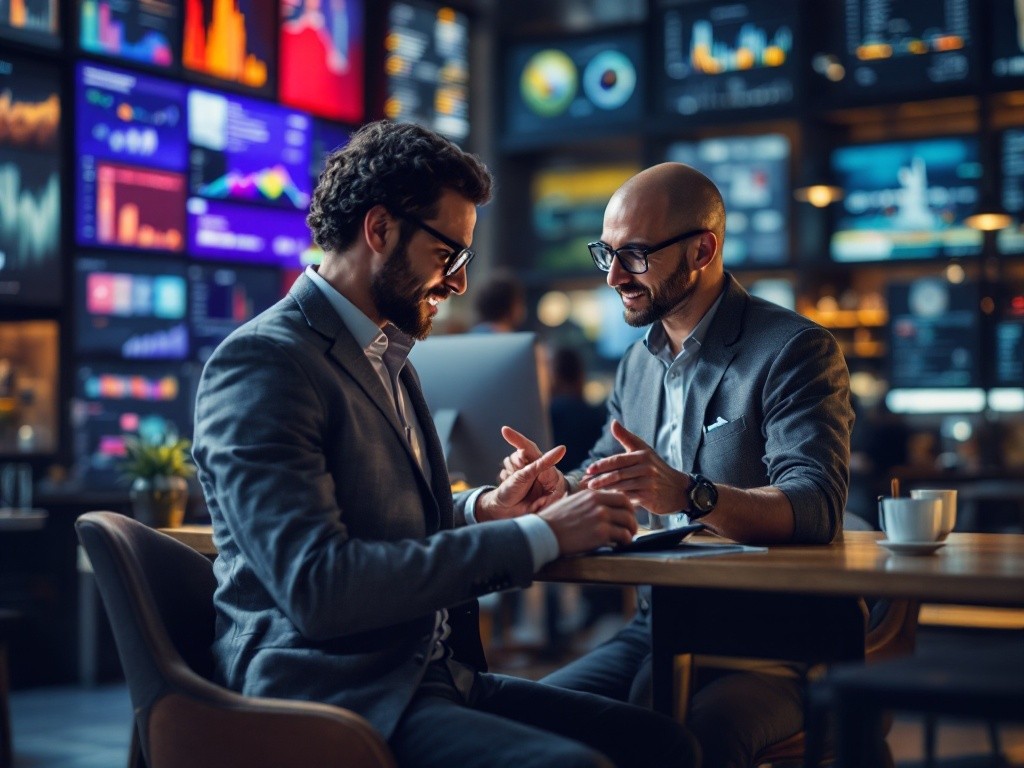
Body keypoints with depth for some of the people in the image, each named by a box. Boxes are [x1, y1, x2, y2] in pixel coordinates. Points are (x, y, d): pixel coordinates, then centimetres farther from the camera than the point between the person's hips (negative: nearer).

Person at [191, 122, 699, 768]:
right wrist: (536, 536, -19)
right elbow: (316, 586, -22)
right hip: (334, 694, -9)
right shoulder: (261, 363, -11)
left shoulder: (384, 356, 19)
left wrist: (482, 509, 7)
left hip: (434, 676, 9)